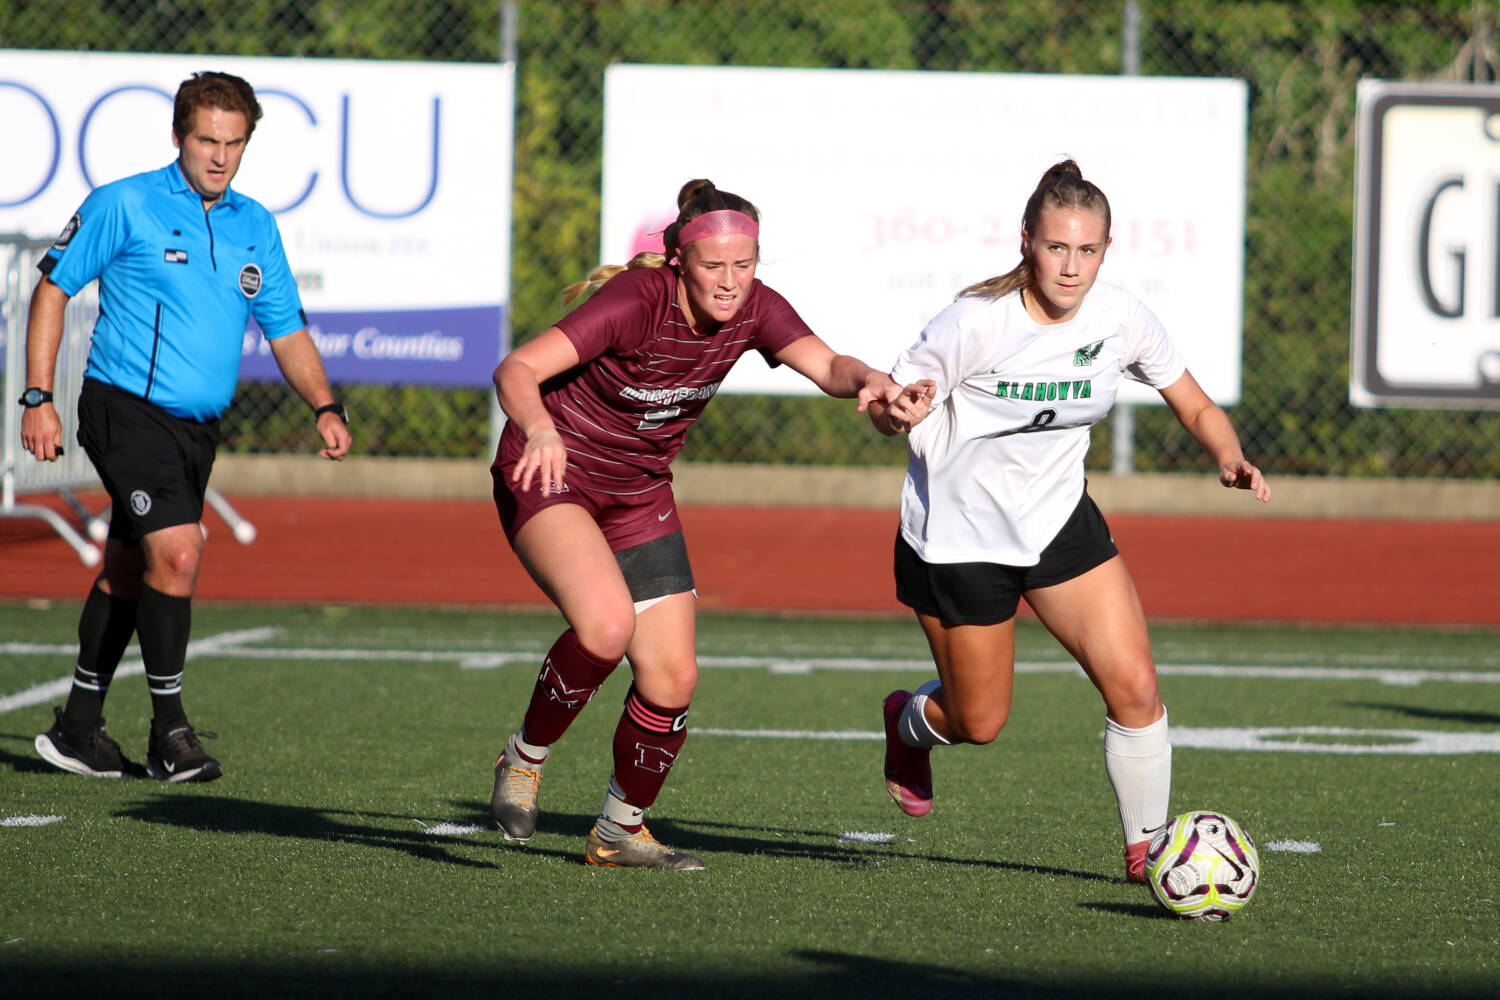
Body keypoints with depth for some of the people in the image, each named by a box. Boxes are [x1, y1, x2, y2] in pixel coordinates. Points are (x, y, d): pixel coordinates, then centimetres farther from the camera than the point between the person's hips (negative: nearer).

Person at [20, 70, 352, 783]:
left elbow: (287, 330, 16)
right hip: (124, 406, -6)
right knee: (176, 554, -19)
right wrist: (38, 398, -7)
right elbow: (53, 288, -1)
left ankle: (78, 728, 21)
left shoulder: (255, 228, 11)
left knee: (129, 570, 12)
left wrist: (324, 408, 2)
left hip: (197, 427, 6)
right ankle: (169, 730, -10)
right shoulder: (124, 206, -6)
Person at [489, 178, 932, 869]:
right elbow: (517, 370, -35)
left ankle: (620, 831, 23)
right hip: (551, 476, -6)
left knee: (672, 678, 0)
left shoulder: (752, 309, -10)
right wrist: (538, 429, -55)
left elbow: (827, 366, -22)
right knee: (607, 624, -31)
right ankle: (524, 760, -6)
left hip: (637, 494, 6)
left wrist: (871, 383, -45)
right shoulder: (637, 300, -28)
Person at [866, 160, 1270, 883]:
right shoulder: (978, 321, -23)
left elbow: (1195, 406, 2)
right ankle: (909, 722, 44)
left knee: (1134, 686, -12)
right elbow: (892, 404, -17)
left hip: (1059, 520, 3)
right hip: (958, 534, -3)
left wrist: (1230, 459, -18)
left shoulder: (1120, 319, -11)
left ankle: (1146, 849, 7)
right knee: (980, 724, 8)